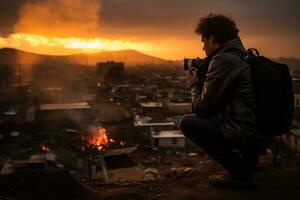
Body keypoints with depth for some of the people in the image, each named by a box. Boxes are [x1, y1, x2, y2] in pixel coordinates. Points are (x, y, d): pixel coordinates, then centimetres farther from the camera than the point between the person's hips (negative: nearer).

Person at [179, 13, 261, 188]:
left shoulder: (223, 60, -14)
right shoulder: (243, 56, 15)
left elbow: (202, 109, -12)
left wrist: (195, 85, 6)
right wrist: (202, 81, 17)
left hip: (247, 132, -10)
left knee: (187, 122, -3)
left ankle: (240, 173, -2)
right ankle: (246, 159, 21)